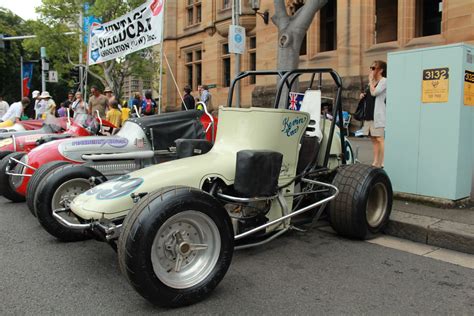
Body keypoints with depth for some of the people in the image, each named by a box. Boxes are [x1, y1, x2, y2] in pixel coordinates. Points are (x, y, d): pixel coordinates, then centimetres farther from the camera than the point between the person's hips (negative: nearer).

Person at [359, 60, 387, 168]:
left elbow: (374, 92, -19)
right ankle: (375, 162, 14)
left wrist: (371, 80, -6)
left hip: (378, 115, -8)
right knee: (374, 140, 10)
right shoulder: (372, 83, 19)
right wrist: (362, 95, 7)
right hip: (369, 115, 9)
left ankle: (383, 163, -12)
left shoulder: (384, 81, -5)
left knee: (380, 139, -11)